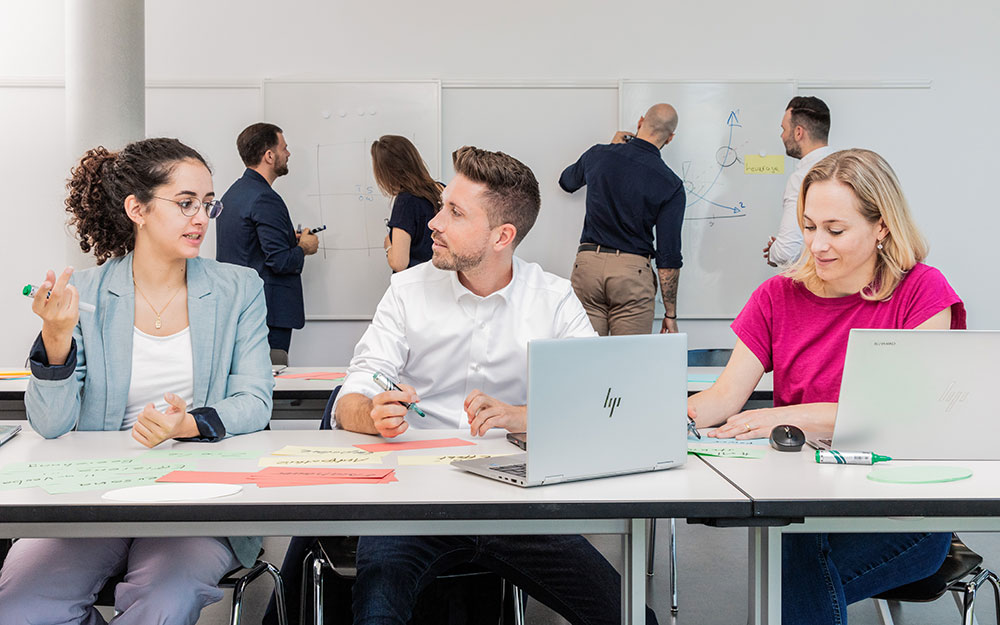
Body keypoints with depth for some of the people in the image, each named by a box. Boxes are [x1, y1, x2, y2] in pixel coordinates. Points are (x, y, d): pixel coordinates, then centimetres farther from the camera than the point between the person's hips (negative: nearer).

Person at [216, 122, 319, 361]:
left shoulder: (233, 193, 14)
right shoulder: (265, 200, -17)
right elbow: (280, 262, -21)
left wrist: (291, 240, 16)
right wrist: (304, 247, -2)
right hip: (270, 313, -10)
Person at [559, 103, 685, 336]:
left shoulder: (598, 155, 4)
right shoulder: (671, 186, -3)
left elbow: (567, 181, 28)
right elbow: (669, 257, -4)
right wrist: (670, 313, 3)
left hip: (587, 264, 3)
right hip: (633, 270, -2)